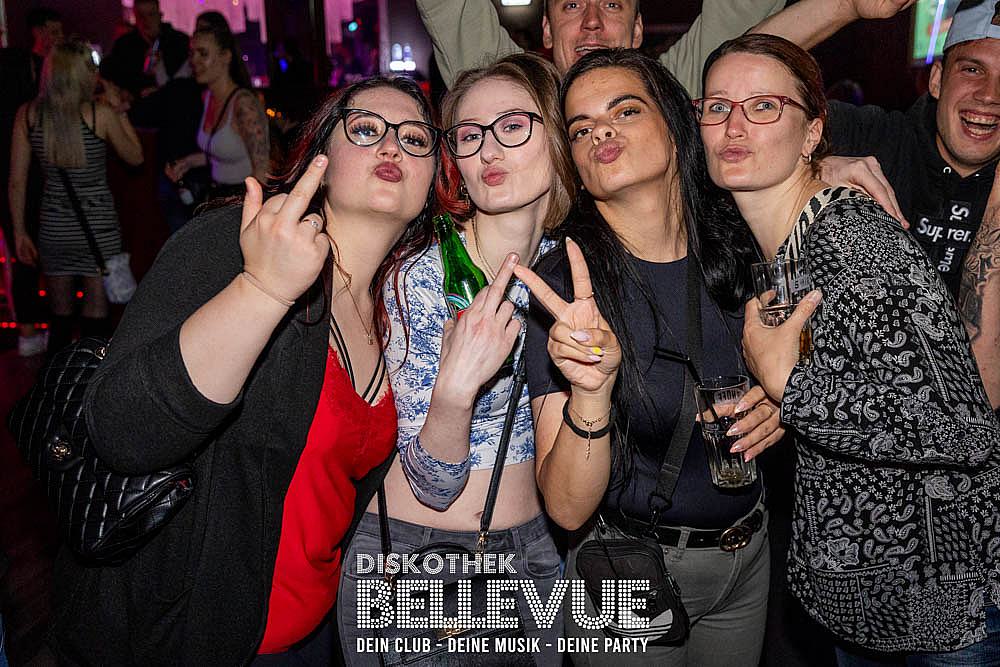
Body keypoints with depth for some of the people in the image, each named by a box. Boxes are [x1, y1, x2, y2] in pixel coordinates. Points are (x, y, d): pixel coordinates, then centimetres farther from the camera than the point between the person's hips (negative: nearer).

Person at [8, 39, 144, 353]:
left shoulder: (27, 114, 0)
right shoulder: (100, 114, -11)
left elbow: (16, 182, 2)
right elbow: (135, 157, 5)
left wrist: (19, 232, 10)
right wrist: (119, 112, 9)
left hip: (53, 227, 3)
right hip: (98, 225, -3)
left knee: (60, 318, 14)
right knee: (95, 316, 4)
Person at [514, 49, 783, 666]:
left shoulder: (738, 251, -7)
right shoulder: (562, 286, -21)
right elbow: (568, 509, -24)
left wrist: (783, 403, -10)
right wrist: (591, 393, -41)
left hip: (749, 555, 5)